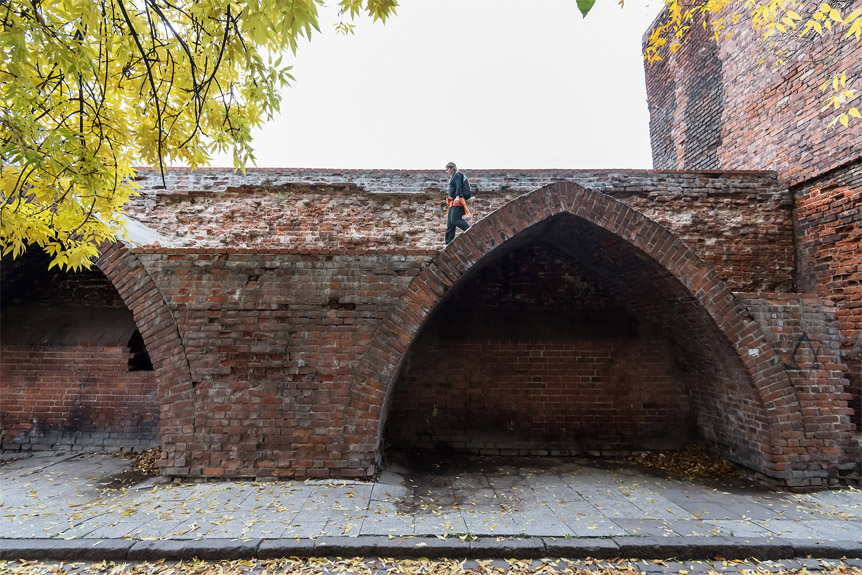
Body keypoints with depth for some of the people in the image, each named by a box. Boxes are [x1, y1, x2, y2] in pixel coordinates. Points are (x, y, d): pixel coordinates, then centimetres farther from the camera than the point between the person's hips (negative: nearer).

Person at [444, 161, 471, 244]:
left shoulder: (457, 175, 0)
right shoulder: (452, 178, 26)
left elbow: (459, 186, -16)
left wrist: (457, 196, -29)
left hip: (457, 201, -10)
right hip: (453, 203, 10)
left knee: (455, 220, -23)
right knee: (450, 223, 6)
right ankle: (449, 243, 6)